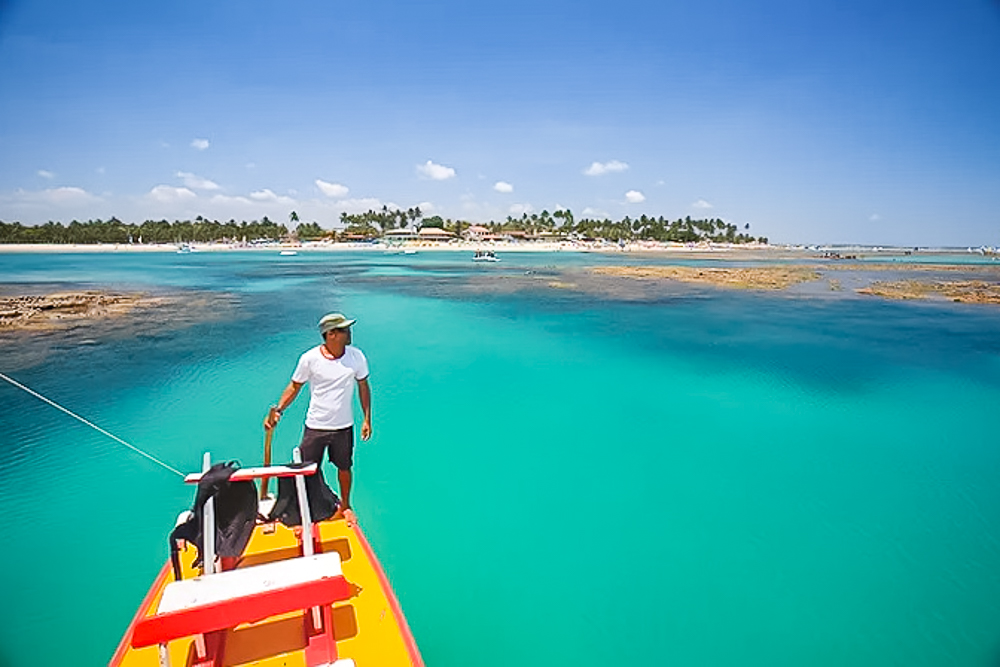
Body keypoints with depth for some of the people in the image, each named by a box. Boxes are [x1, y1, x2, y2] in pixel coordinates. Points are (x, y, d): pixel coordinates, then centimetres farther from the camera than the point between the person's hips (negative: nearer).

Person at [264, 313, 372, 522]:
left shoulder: (356, 356, -9)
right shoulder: (309, 358, -13)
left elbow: (363, 387, 2)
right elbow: (294, 387, -1)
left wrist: (367, 419, 1)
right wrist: (278, 410, -13)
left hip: (344, 427, 2)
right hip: (315, 426, -1)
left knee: (344, 468, 17)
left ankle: (345, 505, 41)